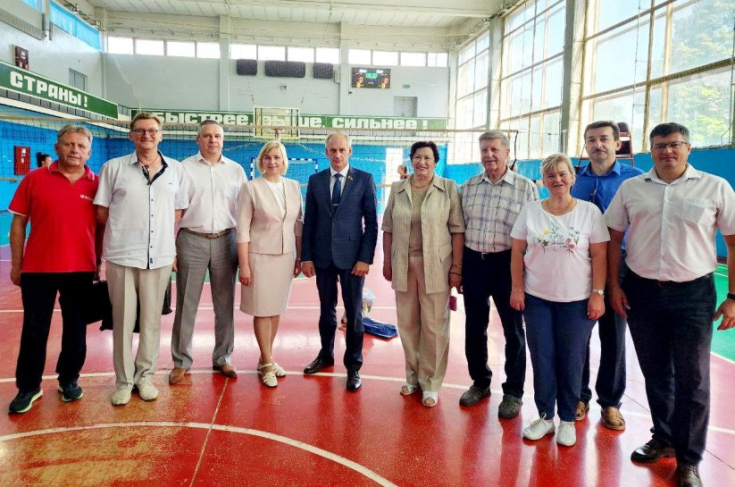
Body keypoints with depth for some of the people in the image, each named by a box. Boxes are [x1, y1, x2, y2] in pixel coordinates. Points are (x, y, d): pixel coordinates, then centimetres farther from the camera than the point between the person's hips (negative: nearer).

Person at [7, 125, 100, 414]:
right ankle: (28, 387, 22)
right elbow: (18, 223, 2)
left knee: (76, 329, 11)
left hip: (81, 270, 1)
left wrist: (99, 263, 5)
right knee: (34, 330, 8)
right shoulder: (34, 179, 0)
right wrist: (16, 265, 1)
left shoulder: (97, 184, 1)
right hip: (38, 269, 0)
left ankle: (69, 379, 28)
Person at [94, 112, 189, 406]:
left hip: (160, 256, 1)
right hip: (121, 255, -1)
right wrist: (126, 231, 7)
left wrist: (167, 241, 5)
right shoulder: (113, 168, 3)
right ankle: (123, 380, 19)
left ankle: (145, 375, 23)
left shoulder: (176, 170, 7)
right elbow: (102, 213, 7)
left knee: (152, 319, 8)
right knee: (123, 319, 6)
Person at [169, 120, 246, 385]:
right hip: (192, 240, -2)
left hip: (225, 241, 2)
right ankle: (181, 362, 15)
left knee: (225, 303, 9)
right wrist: (170, 248, -5)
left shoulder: (236, 170, 8)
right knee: (186, 304, 3)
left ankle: (222, 358, 22)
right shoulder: (184, 168, 2)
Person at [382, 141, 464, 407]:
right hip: (403, 265, 3)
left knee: (434, 325, 3)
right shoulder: (397, 189, 7)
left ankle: (431, 383, 18)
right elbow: (388, 228, 10)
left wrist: (456, 268, -8)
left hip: (435, 266, -3)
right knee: (407, 323, 12)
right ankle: (412, 376, 29)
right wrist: (387, 261, 6)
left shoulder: (448, 188, -2)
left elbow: (457, 230, -4)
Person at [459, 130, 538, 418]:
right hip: (473, 263, 4)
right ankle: (480, 382, 32)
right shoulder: (468, 187, 7)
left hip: (507, 264, -3)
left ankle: (513, 392, 23)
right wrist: (456, 268, 8)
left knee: (513, 329, 8)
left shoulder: (525, 187, -4)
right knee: (474, 327, 13)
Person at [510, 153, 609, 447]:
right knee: (542, 359, 8)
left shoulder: (590, 211, -2)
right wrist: (517, 288, -1)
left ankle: (567, 420, 24)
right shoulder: (530, 211, 2)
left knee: (571, 362, 8)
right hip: (537, 298, 2)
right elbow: (517, 252, 4)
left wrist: (598, 294, -7)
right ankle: (545, 417, 24)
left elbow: (599, 255, -3)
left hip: (577, 300, -1)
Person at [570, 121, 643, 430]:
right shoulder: (574, 179, 3)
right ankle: (578, 396, 27)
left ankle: (610, 401, 26)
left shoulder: (635, 179, -5)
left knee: (613, 336, 9)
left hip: (616, 267, -2)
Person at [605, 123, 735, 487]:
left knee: (692, 379, 6)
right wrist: (613, 286, 2)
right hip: (641, 292, 2)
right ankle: (663, 438, 34)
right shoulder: (631, 188, 3)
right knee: (655, 372, 15)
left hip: (693, 293, -2)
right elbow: (614, 238, 8)